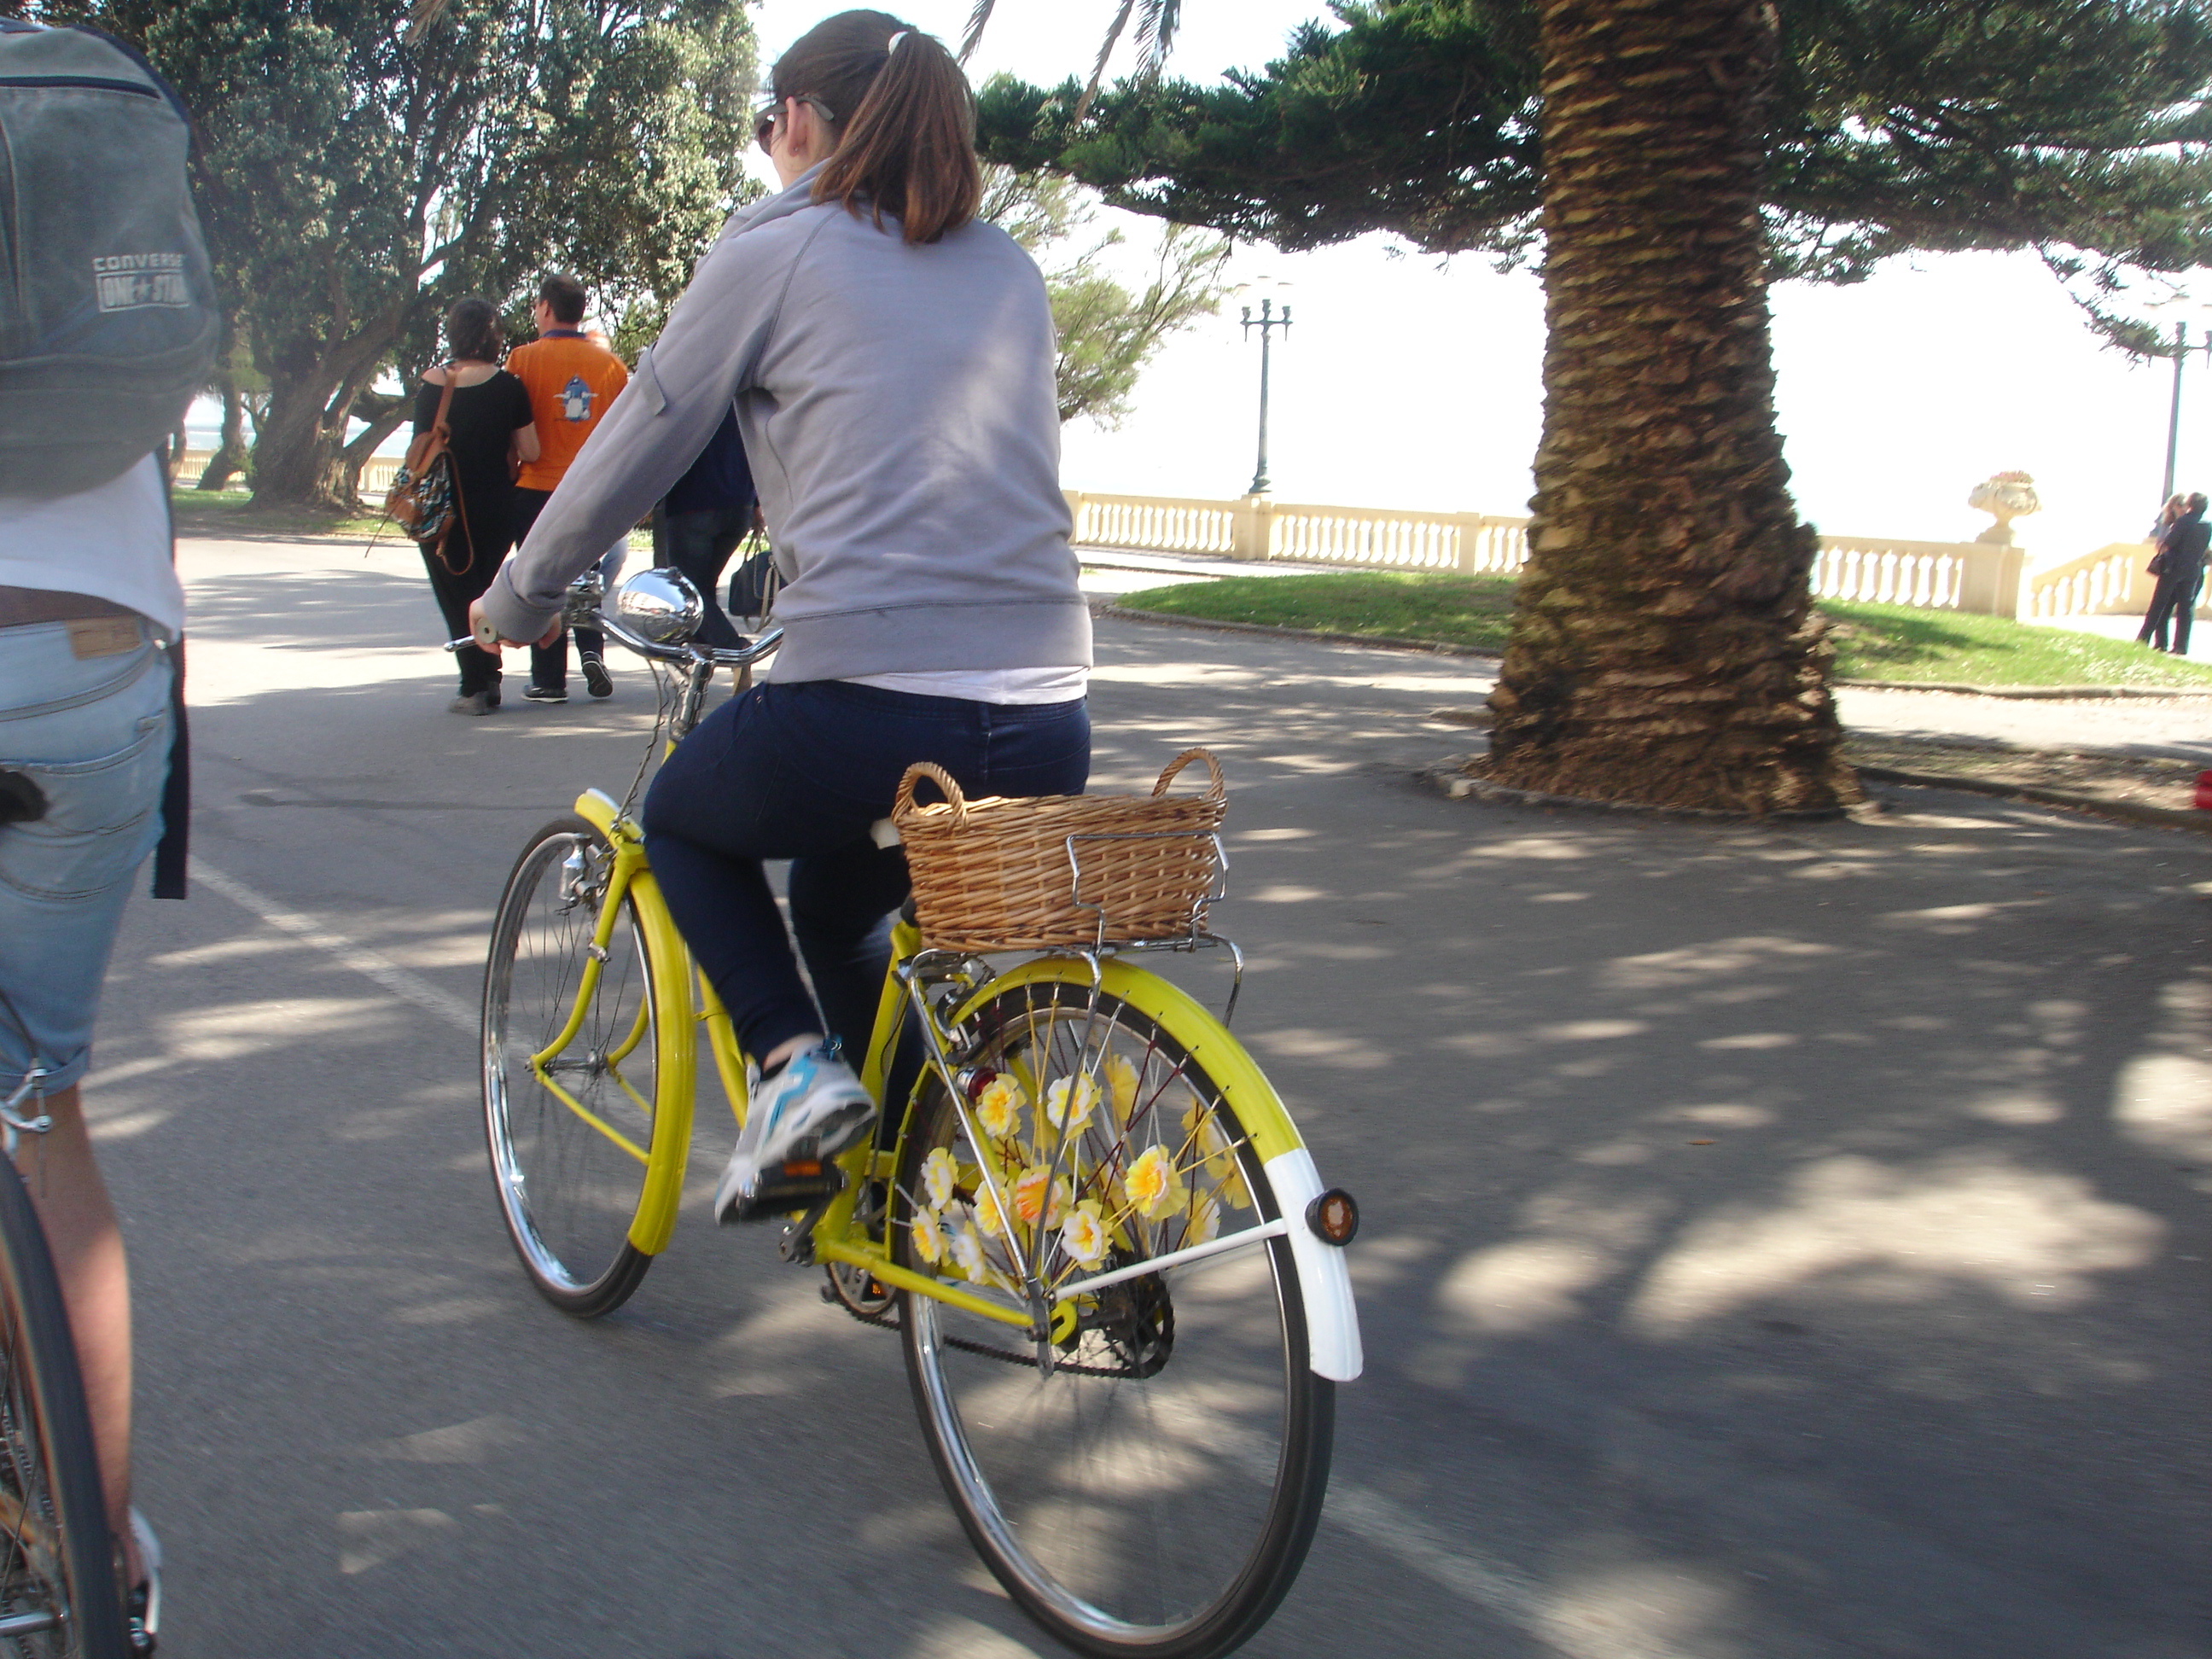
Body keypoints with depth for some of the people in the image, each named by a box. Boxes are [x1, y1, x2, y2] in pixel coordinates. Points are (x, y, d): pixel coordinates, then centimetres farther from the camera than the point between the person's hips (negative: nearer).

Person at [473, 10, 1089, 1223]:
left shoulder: (773, 252, 3)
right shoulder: (1009, 272, 18)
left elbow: (636, 451, 8)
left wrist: (519, 597, 25)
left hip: (858, 715, -6)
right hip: (1047, 736, 6)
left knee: (682, 820, 27)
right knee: (838, 906, 33)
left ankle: (790, 1064, 6)